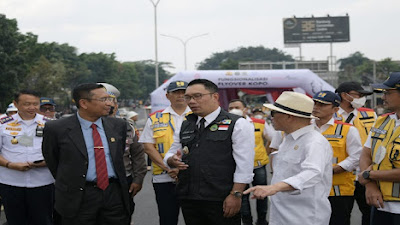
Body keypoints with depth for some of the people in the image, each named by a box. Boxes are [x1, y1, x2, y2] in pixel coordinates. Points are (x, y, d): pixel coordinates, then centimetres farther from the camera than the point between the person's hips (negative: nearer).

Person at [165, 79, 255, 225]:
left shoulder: (237, 124, -2)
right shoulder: (185, 126, 15)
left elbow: (244, 165, -8)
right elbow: (171, 154, 21)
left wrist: (235, 195, -14)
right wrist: (172, 160, -2)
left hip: (221, 202, -5)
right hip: (188, 200, 5)